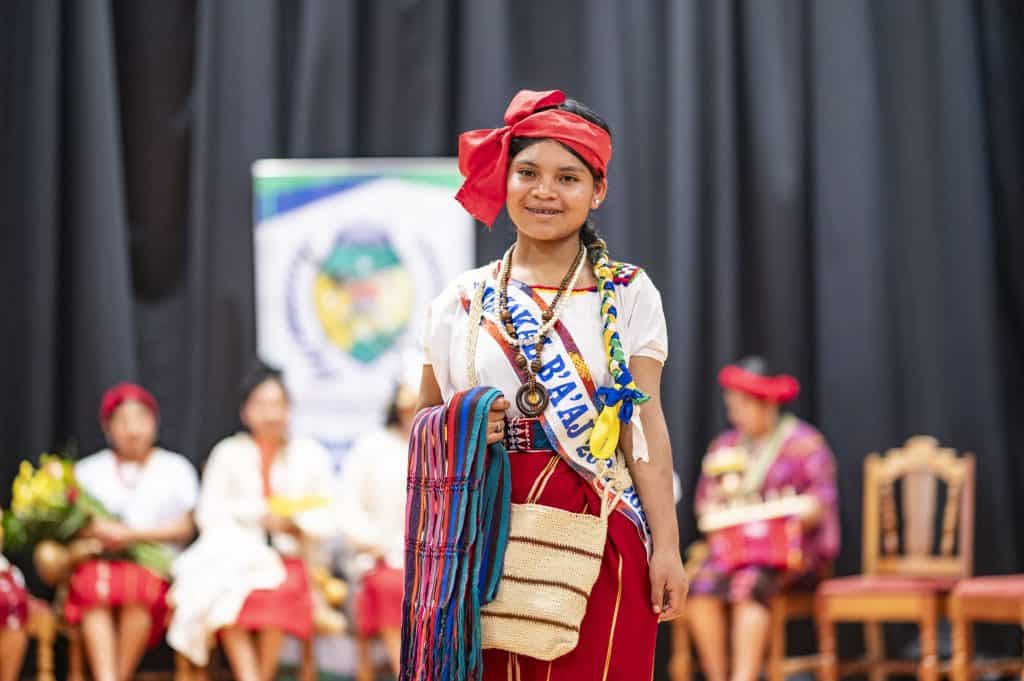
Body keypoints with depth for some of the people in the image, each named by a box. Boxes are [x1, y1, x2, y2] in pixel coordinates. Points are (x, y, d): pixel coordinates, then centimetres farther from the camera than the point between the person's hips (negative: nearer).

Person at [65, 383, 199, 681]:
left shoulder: (175, 469, 15)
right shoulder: (88, 470, 19)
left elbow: (186, 528, 4)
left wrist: (133, 534, -8)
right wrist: (93, 533, -12)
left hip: (155, 569, -1)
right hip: (97, 564, 1)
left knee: (139, 589, -37)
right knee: (94, 588, -36)